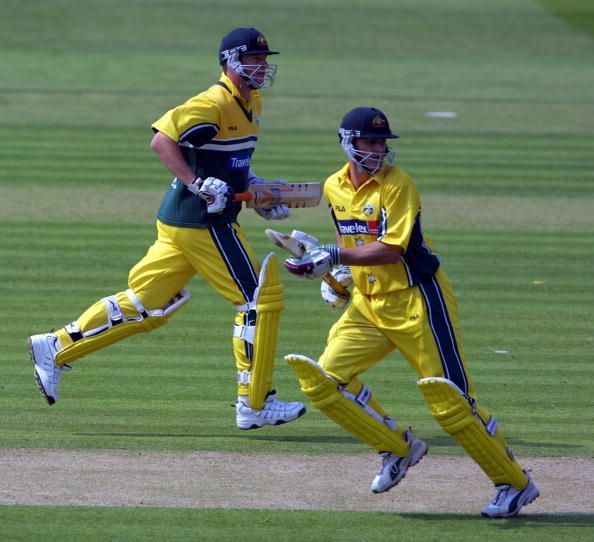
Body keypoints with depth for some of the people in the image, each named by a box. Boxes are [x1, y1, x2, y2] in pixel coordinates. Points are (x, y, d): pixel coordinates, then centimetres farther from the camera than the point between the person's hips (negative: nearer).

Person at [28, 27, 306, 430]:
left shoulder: (251, 103, 14)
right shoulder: (214, 104, -16)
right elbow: (162, 140, -24)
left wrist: (255, 187, 14)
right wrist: (197, 184, -28)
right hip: (203, 225, -10)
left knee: (146, 305, 11)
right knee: (261, 297, -5)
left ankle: (57, 348, 14)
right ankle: (255, 404, 1)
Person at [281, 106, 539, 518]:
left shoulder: (397, 185, -16)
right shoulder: (335, 188, 6)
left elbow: (391, 249, -25)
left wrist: (332, 257, -31)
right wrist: (341, 273, 8)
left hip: (416, 299, -7)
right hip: (368, 305, 7)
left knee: (452, 400, -9)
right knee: (324, 380, -6)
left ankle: (516, 483, 4)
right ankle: (399, 449, 12)